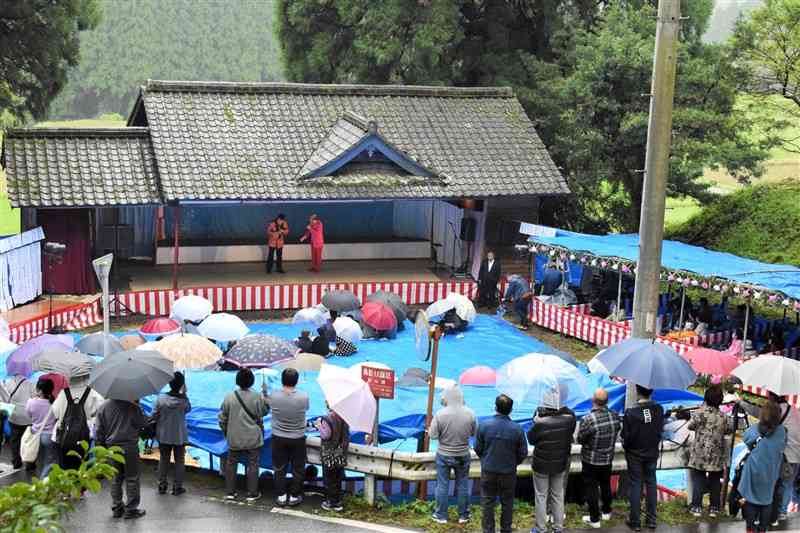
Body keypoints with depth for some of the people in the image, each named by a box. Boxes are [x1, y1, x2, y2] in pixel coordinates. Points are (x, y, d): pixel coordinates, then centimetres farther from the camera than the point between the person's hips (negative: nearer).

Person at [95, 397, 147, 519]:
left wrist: (101, 445, 14)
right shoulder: (132, 406, -13)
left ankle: (117, 508, 18)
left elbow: (99, 430, 4)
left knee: (115, 479, 14)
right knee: (132, 478, 5)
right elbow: (142, 424, -2)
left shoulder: (102, 407, 0)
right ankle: (131, 509, 7)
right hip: (129, 447, -4)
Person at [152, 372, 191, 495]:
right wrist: (184, 393, 2)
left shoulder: (161, 398, -13)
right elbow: (188, 409, 6)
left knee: (163, 460, 15)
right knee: (179, 461, 10)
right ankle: (177, 487, 13)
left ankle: (162, 486, 20)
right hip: (180, 436, -1)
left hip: (164, 435, 1)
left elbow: (154, 416, -7)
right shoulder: (183, 400, -16)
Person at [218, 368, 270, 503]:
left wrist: (225, 431, 15)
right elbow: (263, 412, -1)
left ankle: (229, 492, 20)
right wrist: (264, 394, 6)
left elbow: (222, 417, 0)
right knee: (253, 465, 7)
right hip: (253, 438, -2)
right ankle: (252, 494, 9)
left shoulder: (229, 397, -7)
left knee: (231, 464, 15)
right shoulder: (257, 397, -14)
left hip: (234, 438, 2)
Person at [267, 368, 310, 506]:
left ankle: (281, 496, 21)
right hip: (298, 439, -1)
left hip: (278, 438, 1)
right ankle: (294, 496, 21)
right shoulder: (303, 397, -19)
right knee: (297, 469, 14)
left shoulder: (274, 396, -17)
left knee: (279, 468, 15)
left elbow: (267, 403, 3)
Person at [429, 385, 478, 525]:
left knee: (442, 485, 11)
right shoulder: (469, 413, -12)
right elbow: (475, 432, 0)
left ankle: (441, 516, 19)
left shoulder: (440, 414, -19)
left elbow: (433, 435, -14)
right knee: (462, 485, 14)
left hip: (444, 455, -2)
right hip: (463, 455, 2)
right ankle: (463, 515, 24)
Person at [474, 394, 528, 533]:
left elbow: (478, 449, -5)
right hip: (509, 472, 0)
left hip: (488, 471, 0)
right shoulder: (517, 429, -16)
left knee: (488, 503, 14)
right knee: (507, 503, 16)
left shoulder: (484, 425, -14)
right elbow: (523, 453, -6)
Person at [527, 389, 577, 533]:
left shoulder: (540, 423, -26)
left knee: (541, 497, 11)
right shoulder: (569, 419, -16)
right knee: (558, 495, 17)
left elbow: (531, 439, -9)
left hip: (542, 465, -3)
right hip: (561, 464, 3)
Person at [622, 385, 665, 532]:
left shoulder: (630, 412, -23)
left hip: (635, 454, -3)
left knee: (635, 485, 6)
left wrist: (626, 447, 6)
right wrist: (653, 445, 11)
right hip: (652, 453, 3)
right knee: (651, 484, 15)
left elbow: (626, 436, -15)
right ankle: (651, 519, 20)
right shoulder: (659, 410, -14)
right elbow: (660, 430, -6)